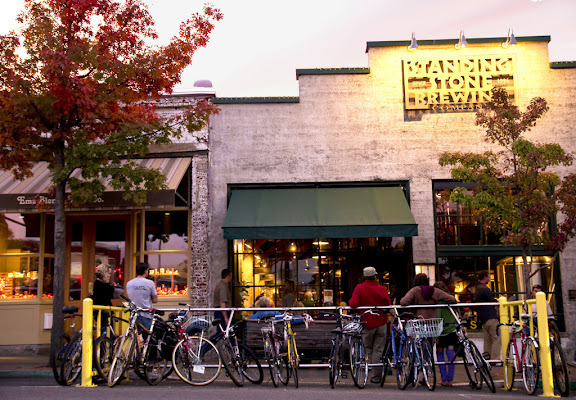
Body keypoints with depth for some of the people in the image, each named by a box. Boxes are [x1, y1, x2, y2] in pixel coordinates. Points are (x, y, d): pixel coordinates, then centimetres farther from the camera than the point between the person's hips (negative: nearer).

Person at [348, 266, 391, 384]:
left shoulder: (359, 288, -7)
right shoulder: (382, 289, -5)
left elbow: (353, 304, -16)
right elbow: (388, 304, -7)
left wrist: (350, 302, 6)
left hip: (367, 323, -1)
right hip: (381, 322, 1)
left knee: (368, 349, 14)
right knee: (378, 350, 6)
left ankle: (374, 373, 13)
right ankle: (376, 377, 6)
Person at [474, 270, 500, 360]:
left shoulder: (477, 289, 19)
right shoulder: (485, 289, -12)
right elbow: (493, 301, -14)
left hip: (483, 319, 10)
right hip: (491, 317, -9)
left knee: (487, 339, 11)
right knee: (496, 339, -8)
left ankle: (486, 357, 10)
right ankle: (495, 359, -12)